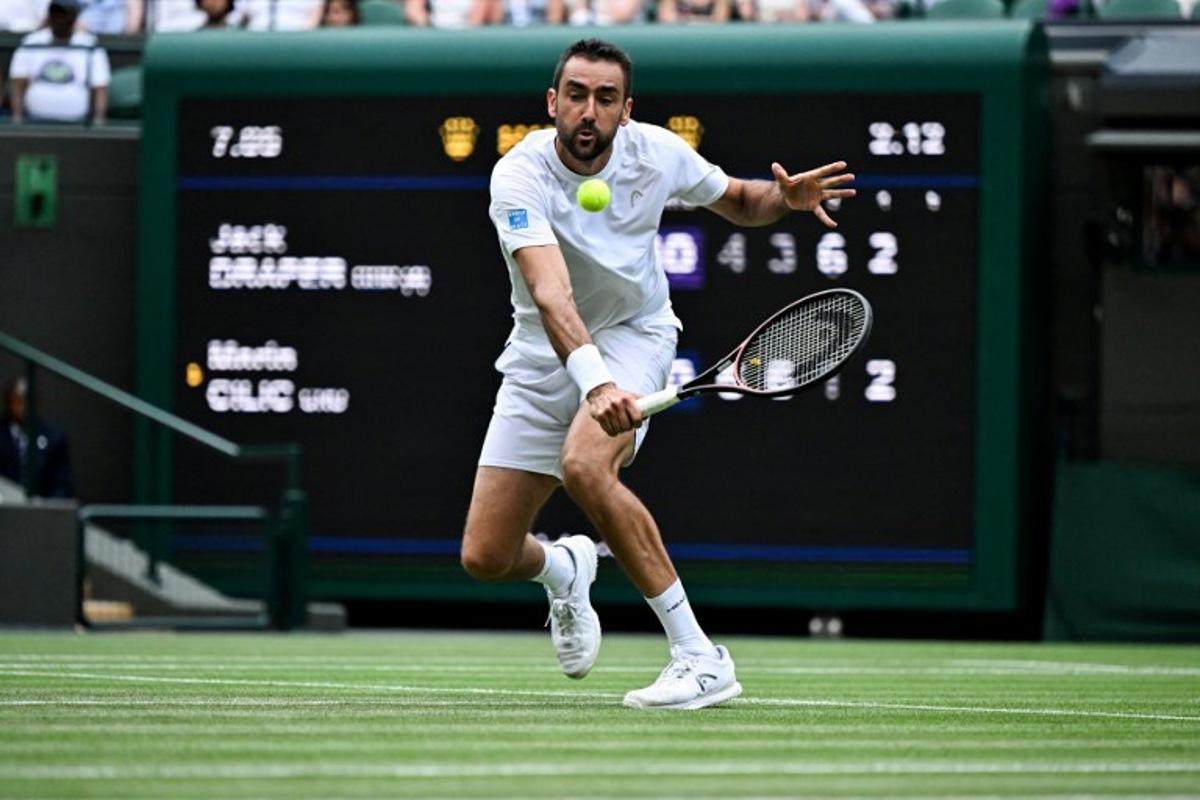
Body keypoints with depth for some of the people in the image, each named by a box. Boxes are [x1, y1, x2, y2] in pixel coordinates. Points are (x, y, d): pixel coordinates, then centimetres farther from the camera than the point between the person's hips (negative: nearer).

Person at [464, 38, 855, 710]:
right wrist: (593, 380, -57)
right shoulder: (520, 177, -25)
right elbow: (550, 296, -40)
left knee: (585, 466, -34)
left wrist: (785, 196, -17)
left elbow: (739, 202, 7)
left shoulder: (656, 152, -15)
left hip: (633, 334, -1)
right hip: (544, 353, 1)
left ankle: (700, 658, -29)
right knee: (485, 558, -3)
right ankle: (563, 569, 38)